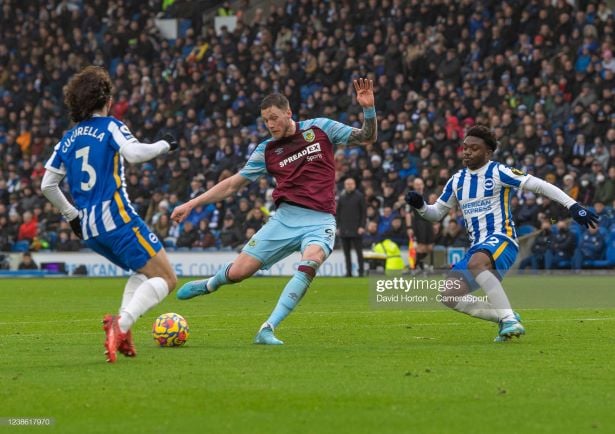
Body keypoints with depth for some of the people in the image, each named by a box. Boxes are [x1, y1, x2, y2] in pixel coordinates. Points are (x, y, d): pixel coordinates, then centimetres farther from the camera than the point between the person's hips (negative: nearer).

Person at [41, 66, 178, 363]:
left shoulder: (68, 139, 17)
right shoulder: (110, 126, 0)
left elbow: (47, 185, 17)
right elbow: (134, 153, -19)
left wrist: (71, 215, 28)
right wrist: (164, 146, -3)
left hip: (89, 230, 7)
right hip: (116, 218, -7)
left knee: (143, 272, 27)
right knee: (166, 279, -4)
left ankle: (122, 327, 3)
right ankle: (121, 323, -29)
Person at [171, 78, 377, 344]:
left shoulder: (320, 129, 3)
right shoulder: (267, 150, 8)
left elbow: (367, 137, 4)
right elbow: (234, 184, 12)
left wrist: (368, 108, -15)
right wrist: (192, 204, 8)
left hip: (320, 220, -2)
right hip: (285, 218, 2)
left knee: (310, 264, -34)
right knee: (237, 272, -5)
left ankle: (267, 330, -31)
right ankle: (210, 284, 33)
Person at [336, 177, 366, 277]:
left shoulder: (359, 196, 2)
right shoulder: (341, 197, 12)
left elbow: (363, 212, -1)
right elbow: (337, 213, 13)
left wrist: (362, 226, -10)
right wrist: (337, 227, 5)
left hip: (356, 229, -4)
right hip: (344, 230, 4)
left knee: (358, 251, -4)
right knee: (346, 252, 4)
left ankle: (361, 271, -2)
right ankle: (348, 272, 8)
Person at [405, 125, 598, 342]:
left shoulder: (498, 172, -4)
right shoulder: (457, 180, 15)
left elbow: (539, 185, -9)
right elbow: (437, 213, 24)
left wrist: (573, 206, -17)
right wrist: (420, 206, 1)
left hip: (501, 239, -7)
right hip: (478, 247, 7)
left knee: (476, 263, -40)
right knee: (449, 296, -10)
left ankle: (509, 319, -38)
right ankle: (504, 318, 2)